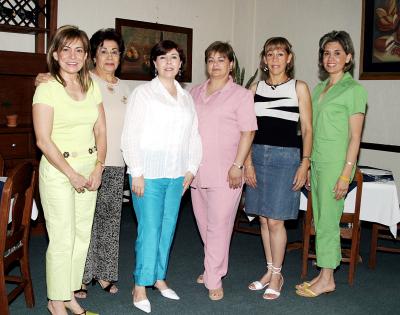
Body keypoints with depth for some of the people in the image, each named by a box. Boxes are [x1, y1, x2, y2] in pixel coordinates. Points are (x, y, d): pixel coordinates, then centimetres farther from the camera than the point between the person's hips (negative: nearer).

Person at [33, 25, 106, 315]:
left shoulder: (92, 88, 8)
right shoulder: (47, 89, -10)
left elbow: (101, 132, 9)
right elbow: (43, 140, -14)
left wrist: (98, 168, -3)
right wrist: (72, 174, -14)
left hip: (89, 169, 6)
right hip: (57, 170, -5)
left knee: (82, 236, 11)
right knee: (62, 239, 0)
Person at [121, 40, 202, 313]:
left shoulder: (186, 97, 14)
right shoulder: (143, 93, -1)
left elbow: (194, 135, 16)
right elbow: (130, 135, -6)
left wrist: (191, 168, 9)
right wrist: (136, 172, -11)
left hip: (176, 175, 5)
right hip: (148, 174, -5)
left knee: (167, 229, 9)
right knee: (149, 230, -6)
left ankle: (159, 277, 25)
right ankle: (140, 287, 6)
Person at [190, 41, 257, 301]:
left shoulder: (241, 95, -2)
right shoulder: (195, 93, 13)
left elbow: (248, 133, -7)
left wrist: (237, 166, -14)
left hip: (225, 172, -5)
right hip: (197, 170, 6)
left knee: (219, 226, -3)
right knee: (204, 224, 14)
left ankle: (214, 280, 8)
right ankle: (214, 268, 32)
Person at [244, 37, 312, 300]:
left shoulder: (299, 87, 1)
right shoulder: (256, 88, 9)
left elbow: (307, 129, 0)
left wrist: (305, 164, -7)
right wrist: (247, 162, 1)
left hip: (285, 156, -4)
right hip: (258, 155, 4)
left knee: (275, 220, -4)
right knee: (264, 218, 9)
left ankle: (277, 275, 12)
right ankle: (270, 270, 24)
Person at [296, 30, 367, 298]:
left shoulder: (353, 89, -7)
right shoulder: (319, 88, 15)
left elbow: (355, 136, -10)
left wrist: (346, 174, -15)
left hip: (335, 163, -7)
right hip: (316, 161, 7)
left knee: (327, 221, -2)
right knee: (320, 219, 10)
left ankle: (327, 279, 11)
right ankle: (325, 273, 20)